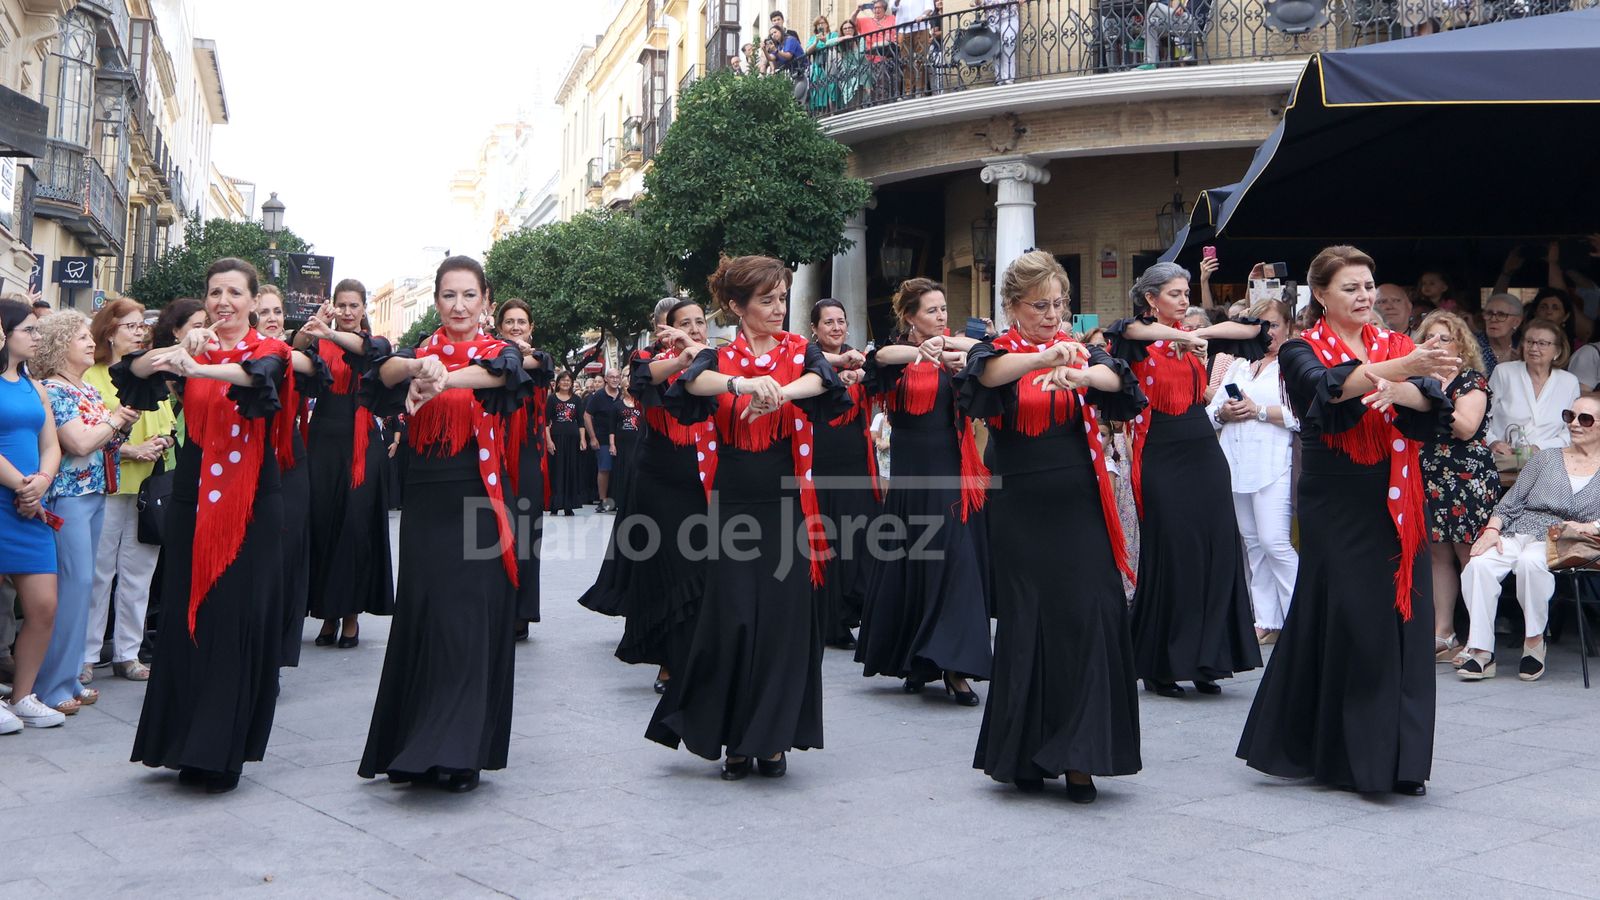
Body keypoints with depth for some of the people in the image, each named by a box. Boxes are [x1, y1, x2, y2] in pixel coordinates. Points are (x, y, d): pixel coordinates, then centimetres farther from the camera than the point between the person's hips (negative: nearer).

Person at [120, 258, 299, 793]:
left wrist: (195, 364, -41)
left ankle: (222, 753, 4)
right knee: (185, 615, 3)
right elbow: (135, 371, -8)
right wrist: (180, 349, -27)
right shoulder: (192, 349, 10)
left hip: (250, 502, -3)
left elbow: (257, 375, -24)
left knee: (239, 618, -5)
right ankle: (186, 744, 16)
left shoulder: (267, 350, 1)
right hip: (193, 496, 3)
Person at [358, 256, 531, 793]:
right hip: (425, 503, 2)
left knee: (470, 622, -4)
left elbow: (500, 372, -22)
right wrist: (418, 367, -39)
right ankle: (414, 750, 15)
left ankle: (458, 754, 3)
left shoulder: (499, 352, 4)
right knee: (419, 620, 4)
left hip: (478, 505, -2)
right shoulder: (421, 352, 9)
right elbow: (386, 371, -15)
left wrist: (440, 381, -41)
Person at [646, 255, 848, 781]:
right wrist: (743, 383, -40)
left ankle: (772, 737, 12)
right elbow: (693, 381, -20)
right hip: (733, 505, 0)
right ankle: (732, 738, 14)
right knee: (732, 620, -1)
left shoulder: (799, 351, 7)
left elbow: (822, 380, -16)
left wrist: (779, 392, -37)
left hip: (785, 505, 1)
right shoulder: (719, 359, 4)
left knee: (784, 619, 0)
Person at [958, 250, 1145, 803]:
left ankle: (1079, 756, 1)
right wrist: (1045, 358, -42)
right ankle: (1023, 756, 16)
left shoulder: (1078, 349, 8)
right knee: (1026, 627, 2)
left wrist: (1079, 374, -35)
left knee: (1090, 622, -6)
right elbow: (987, 372, -24)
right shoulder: (997, 352, 1)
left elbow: (1115, 378, -13)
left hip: (1080, 508, 2)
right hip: (1021, 510, -2)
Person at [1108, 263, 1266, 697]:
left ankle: (1205, 660, 9)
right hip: (1160, 458, -5)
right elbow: (1128, 330, -27)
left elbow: (1252, 329, 10)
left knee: (1217, 553, 0)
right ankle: (1160, 665, 8)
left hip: (1204, 453, 5)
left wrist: (1200, 333, -5)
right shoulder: (1139, 339, -3)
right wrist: (1182, 337, -36)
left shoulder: (1192, 336, 13)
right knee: (1168, 556, -3)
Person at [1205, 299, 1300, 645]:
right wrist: (1224, 413, -5)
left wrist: (1259, 411, -13)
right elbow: (1209, 411, 16)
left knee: (1274, 541, -14)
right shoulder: (1237, 365, 21)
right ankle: (1267, 621, 15)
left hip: (1274, 464, -6)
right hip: (1236, 463, 6)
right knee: (1253, 544, 8)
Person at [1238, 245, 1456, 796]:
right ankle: (1335, 751, 12)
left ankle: (1397, 757, 10)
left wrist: (1400, 391, -28)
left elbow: (1434, 402, -6)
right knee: (1341, 623, -3)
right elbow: (1327, 387, -23)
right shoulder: (1303, 352, 1)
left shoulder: (1397, 345, 12)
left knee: (1402, 623, 2)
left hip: (1395, 506, 4)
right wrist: (1393, 370, -39)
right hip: (1338, 506, -4)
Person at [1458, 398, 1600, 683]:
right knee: (1479, 564, -31)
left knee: (1530, 561, -39)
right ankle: (1481, 652, -29)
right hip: (1519, 532, 3)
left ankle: (1534, 641, -20)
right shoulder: (1547, 458, 22)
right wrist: (1492, 529, -1)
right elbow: (1511, 502, 15)